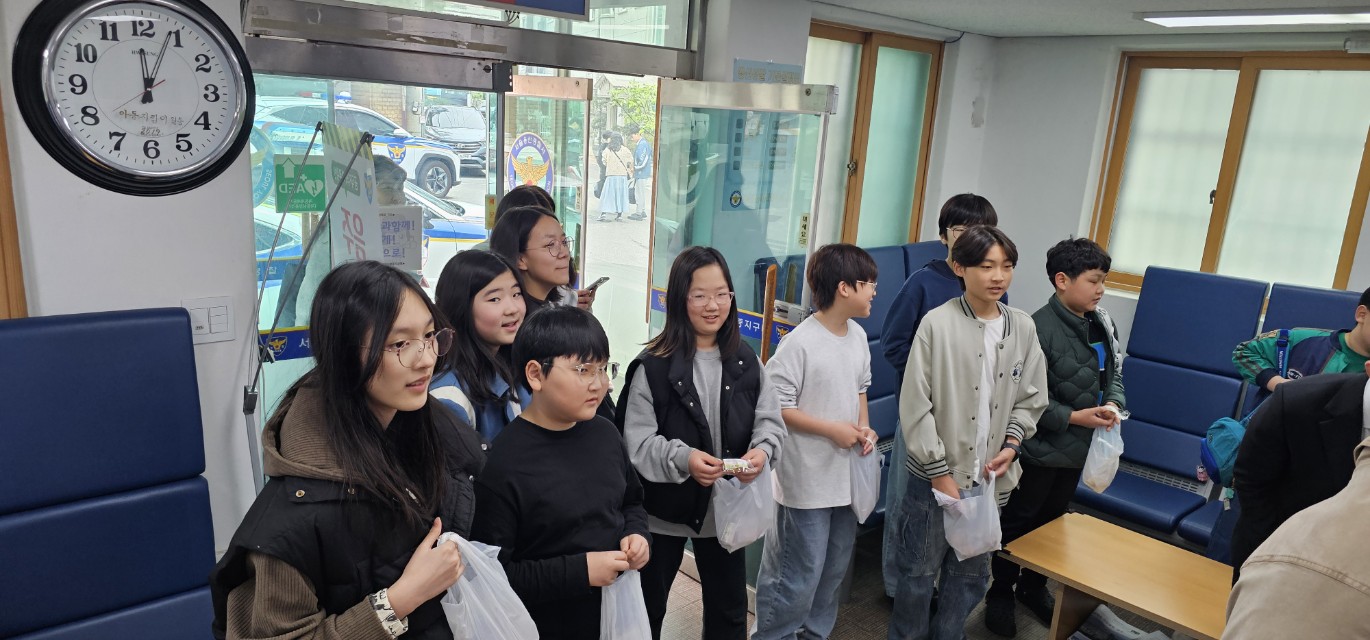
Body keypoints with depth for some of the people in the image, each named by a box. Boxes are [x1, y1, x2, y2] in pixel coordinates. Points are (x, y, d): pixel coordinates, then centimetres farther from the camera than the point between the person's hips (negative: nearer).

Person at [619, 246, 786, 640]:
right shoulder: (653, 366, -17)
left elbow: (770, 421, -1)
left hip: (727, 508, 4)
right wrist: (682, 457, -34)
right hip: (664, 510, -4)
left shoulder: (745, 361, -2)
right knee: (647, 607, 18)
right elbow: (636, 443, -18)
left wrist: (762, 450, -22)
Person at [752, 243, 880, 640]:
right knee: (798, 577, 1)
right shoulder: (800, 343, -20)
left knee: (834, 570, 20)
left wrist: (864, 427, 1)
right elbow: (774, 406, -19)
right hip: (807, 480, -8)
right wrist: (831, 429, -18)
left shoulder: (858, 336, 4)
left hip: (846, 474, 8)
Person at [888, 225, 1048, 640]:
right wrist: (939, 471, -12)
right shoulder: (938, 323, -13)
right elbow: (915, 404, -13)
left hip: (992, 478, 4)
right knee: (920, 570, 9)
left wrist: (1012, 445, -5)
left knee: (973, 574, 17)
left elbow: (1031, 398, 11)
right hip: (936, 474, -4)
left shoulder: (1023, 328, 1)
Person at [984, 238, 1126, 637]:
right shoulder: (1040, 328, -22)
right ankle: (1000, 593, 26)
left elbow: (1114, 371, 14)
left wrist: (1113, 402, -5)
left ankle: (1034, 586, 40)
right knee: (1018, 521, 9)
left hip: (1077, 447, 7)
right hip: (1041, 447, -7)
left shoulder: (1102, 324, 1)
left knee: (1053, 519, 21)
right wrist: (1073, 417, -21)